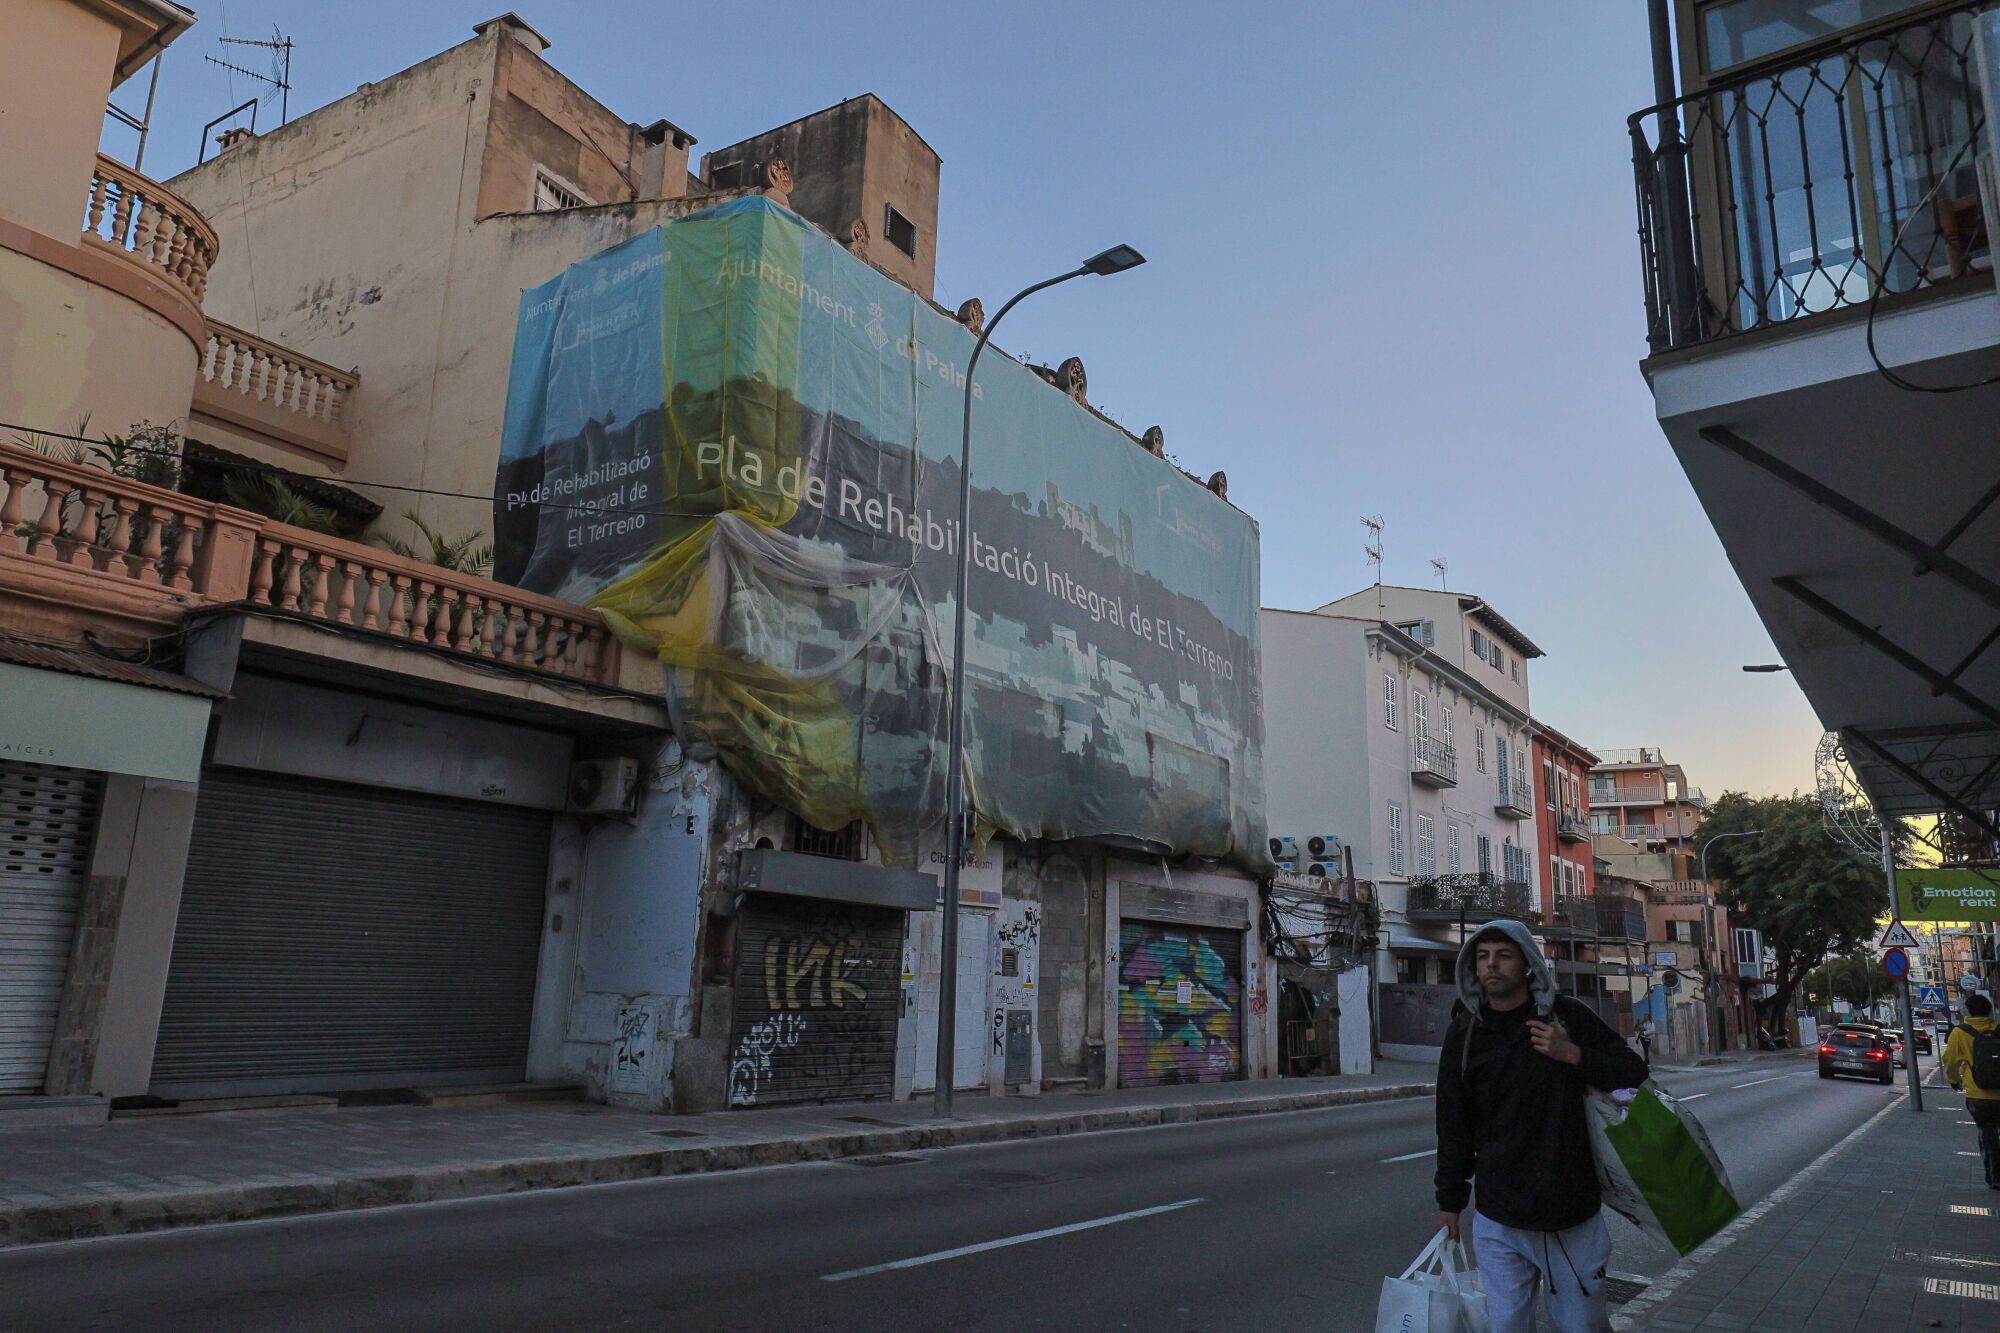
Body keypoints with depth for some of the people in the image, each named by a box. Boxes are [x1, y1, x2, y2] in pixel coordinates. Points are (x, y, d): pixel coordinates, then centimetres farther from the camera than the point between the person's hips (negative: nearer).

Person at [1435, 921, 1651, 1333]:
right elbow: (1453, 1127, 5)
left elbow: (1634, 1072, 4)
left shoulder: (1568, 1016, -2)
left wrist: (1573, 1054, -13)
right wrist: (1449, 1203, 8)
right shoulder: (1464, 1033, 0)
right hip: (1498, 1222, 1)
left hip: (1574, 1218, 0)